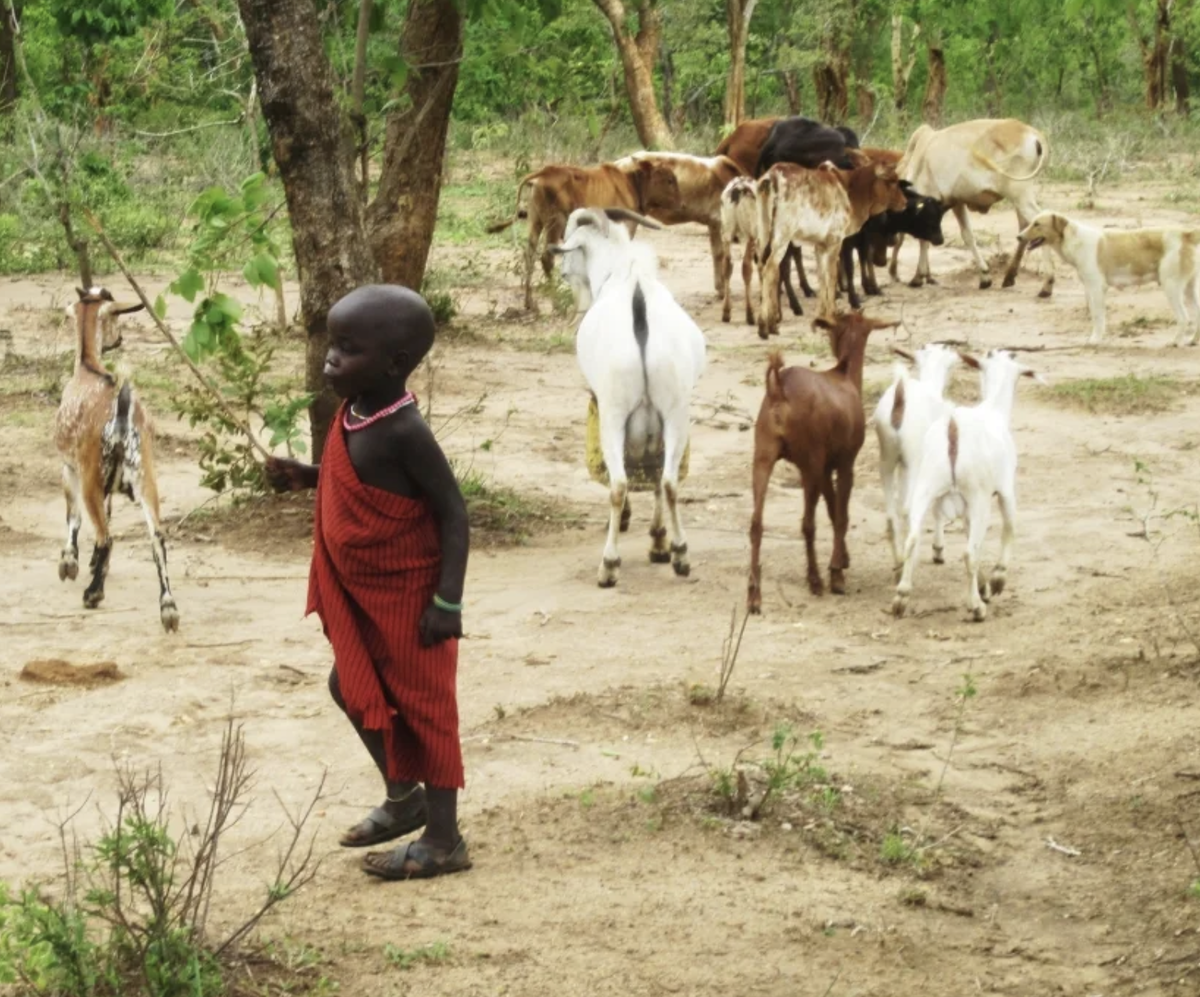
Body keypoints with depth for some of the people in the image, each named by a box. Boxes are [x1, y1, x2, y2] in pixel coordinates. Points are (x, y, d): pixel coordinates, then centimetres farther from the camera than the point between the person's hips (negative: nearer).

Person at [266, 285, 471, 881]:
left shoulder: (403, 431, -25)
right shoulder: (352, 414, 0)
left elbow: (452, 511, -22)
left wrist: (448, 602, -25)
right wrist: (307, 477, 0)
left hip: (407, 595, -9)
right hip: (361, 595, 10)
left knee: (422, 706, 1)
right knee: (353, 688, 22)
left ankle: (443, 838, 11)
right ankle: (404, 797, 40)